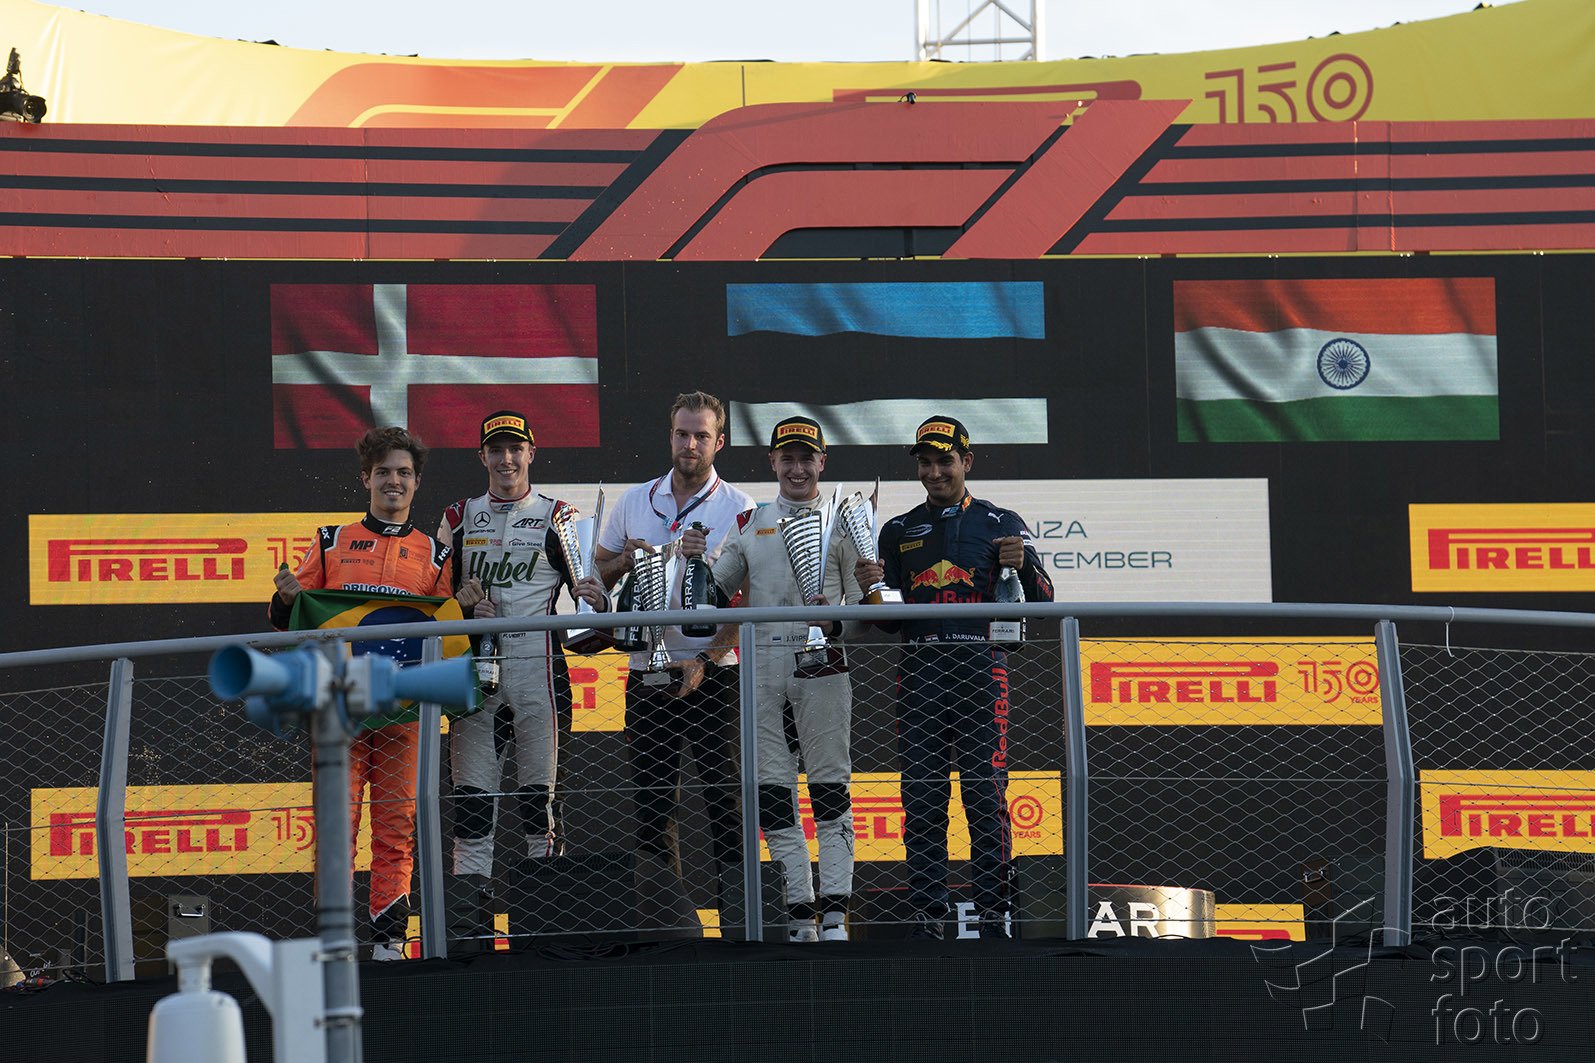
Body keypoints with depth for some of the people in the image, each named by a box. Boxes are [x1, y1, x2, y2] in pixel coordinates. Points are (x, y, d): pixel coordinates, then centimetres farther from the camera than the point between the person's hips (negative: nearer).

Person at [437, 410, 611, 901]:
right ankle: (469, 883, 2)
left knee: (539, 786, -3)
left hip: (536, 665, -2)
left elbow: (585, 593, 5)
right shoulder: (458, 519, 14)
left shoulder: (555, 516, 6)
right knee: (472, 788, -1)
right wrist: (462, 600, -4)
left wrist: (597, 599, -19)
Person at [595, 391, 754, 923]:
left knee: (725, 795, -5)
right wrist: (627, 560, -5)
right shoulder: (635, 501, 11)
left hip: (714, 674, -4)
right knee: (651, 797, 5)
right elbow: (596, 576, 18)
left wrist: (706, 660, -15)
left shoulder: (739, 510, -1)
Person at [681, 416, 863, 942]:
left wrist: (836, 622, -17)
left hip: (821, 662, -3)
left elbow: (867, 603, 3)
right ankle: (797, 913, 4)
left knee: (829, 788, -7)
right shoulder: (747, 525, 17)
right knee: (772, 790, 0)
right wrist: (693, 562, -4)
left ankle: (834, 912, -8)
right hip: (760, 662, 3)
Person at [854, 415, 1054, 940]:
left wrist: (1022, 565, -15)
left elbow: (1041, 602, 4)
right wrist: (871, 588, -5)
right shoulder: (898, 531, 17)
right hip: (918, 670, 2)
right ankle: (927, 913, 3)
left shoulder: (1001, 524, 10)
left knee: (986, 794, -7)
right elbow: (889, 620, 16)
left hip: (980, 666, -2)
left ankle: (993, 913, -5)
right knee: (922, 796, -1)